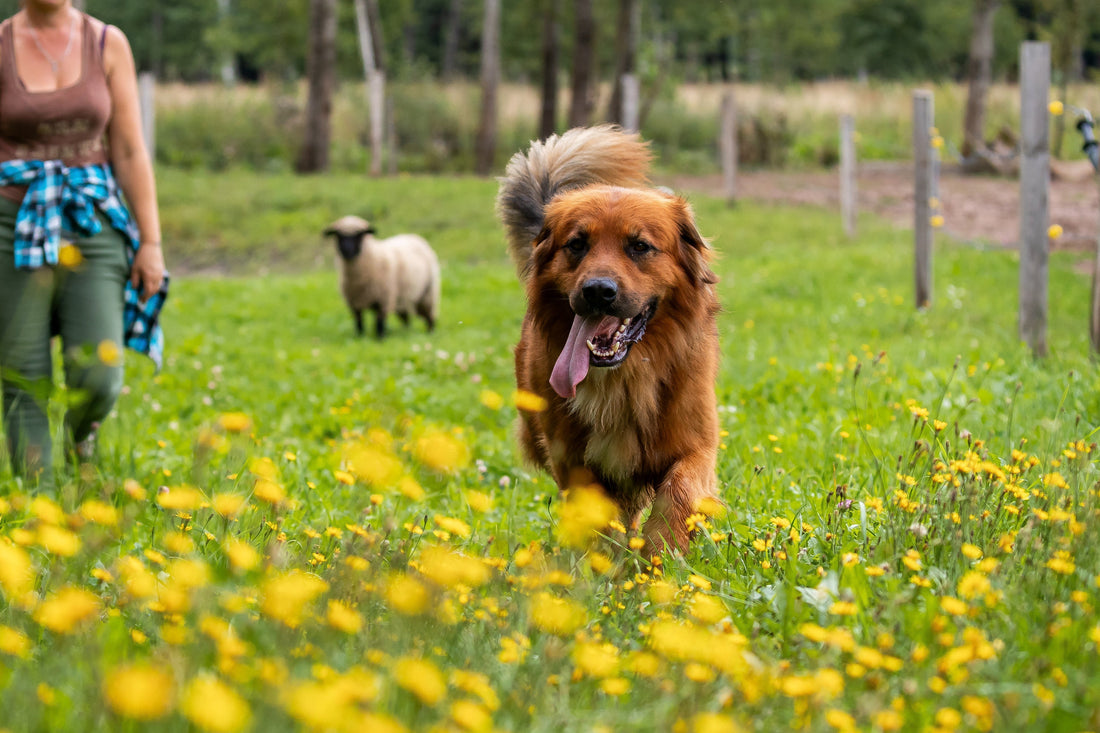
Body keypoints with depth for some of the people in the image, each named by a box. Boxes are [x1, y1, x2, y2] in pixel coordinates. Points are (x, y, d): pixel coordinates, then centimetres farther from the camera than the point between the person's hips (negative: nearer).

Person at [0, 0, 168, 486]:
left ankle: (81, 427, 26)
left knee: (97, 378, -10)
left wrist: (151, 241, 0)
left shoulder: (109, 44, 2)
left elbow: (130, 151, 3)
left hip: (93, 226, 1)